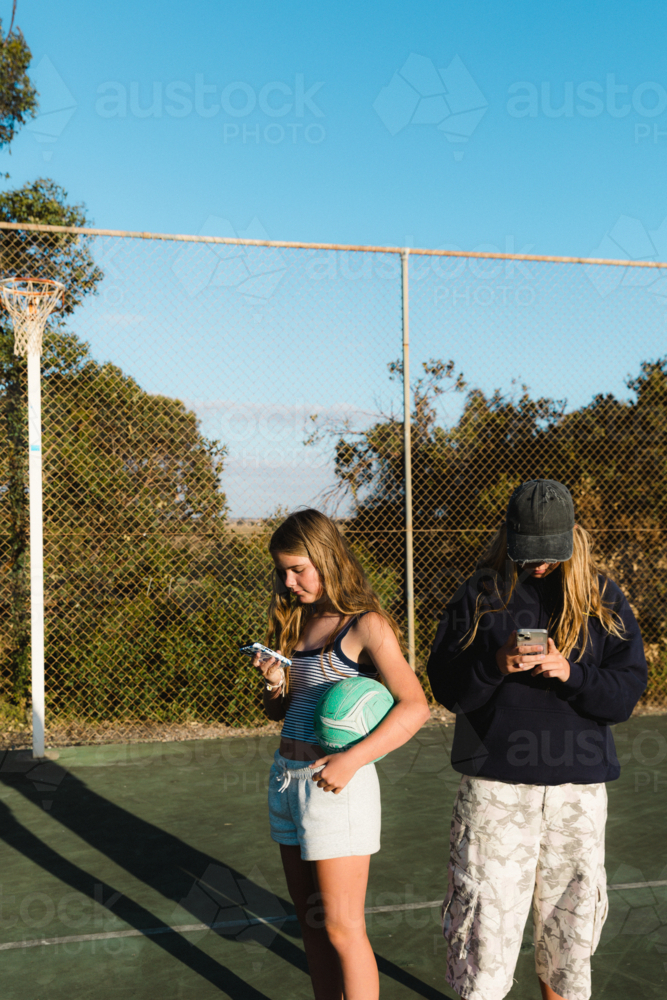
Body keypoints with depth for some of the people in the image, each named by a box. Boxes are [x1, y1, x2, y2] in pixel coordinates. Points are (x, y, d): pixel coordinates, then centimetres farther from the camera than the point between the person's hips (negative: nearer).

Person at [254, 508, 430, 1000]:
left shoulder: (367, 625, -11)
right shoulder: (297, 623, 11)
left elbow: (415, 707, -20)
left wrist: (351, 761, -24)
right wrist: (275, 686, -4)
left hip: (336, 785, -7)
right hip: (288, 779, 7)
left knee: (341, 927, 1)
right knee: (311, 921, 15)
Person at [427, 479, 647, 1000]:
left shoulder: (603, 598, 5)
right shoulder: (480, 594, 2)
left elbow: (627, 693, 0)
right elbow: (446, 687, 0)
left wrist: (570, 673, -18)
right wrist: (496, 664, -19)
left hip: (578, 784, 2)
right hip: (495, 784, -1)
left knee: (569, 917, 13)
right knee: (486, 913, 1)